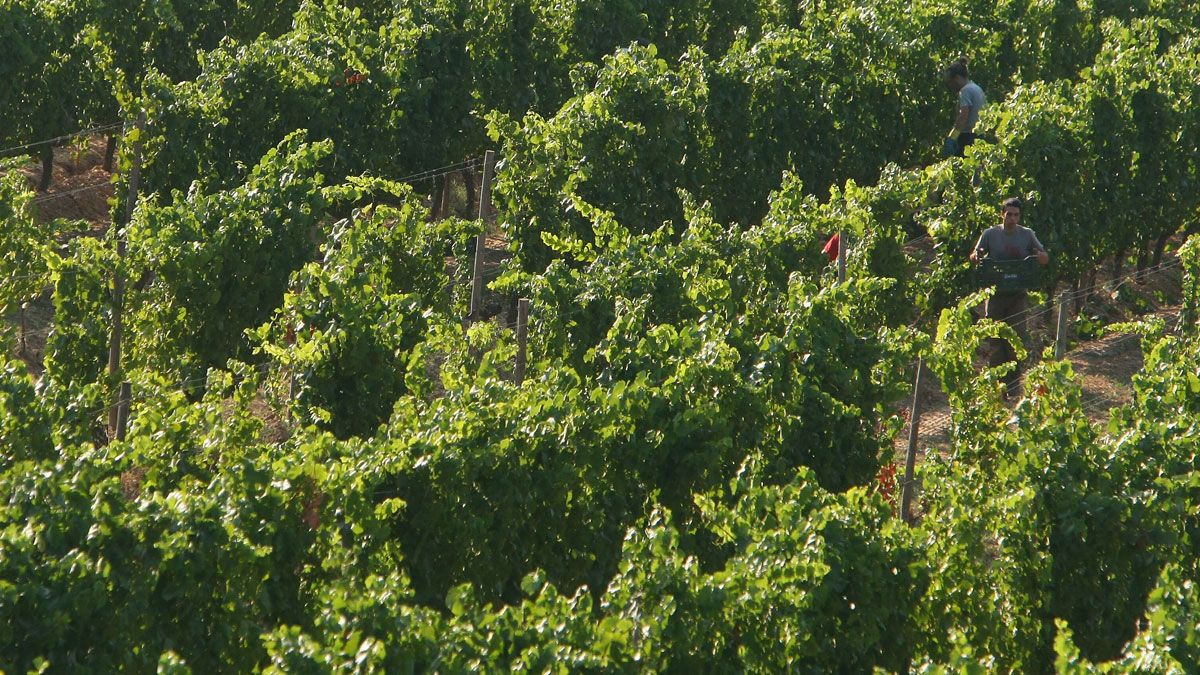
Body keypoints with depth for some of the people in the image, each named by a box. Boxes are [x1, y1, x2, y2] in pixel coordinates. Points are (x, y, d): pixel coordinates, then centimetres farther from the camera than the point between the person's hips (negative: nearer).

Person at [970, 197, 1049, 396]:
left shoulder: (1027, 235, 4)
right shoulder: (990, 234, 2)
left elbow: (1045, 257, 6)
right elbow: (974, 257, 6)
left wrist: (1040, 256, -19)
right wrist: (977, 256, -18)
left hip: (1018, 294, 0)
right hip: (996, 293, 0)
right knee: (995, 338, 1)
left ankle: (1013, 384, 5)